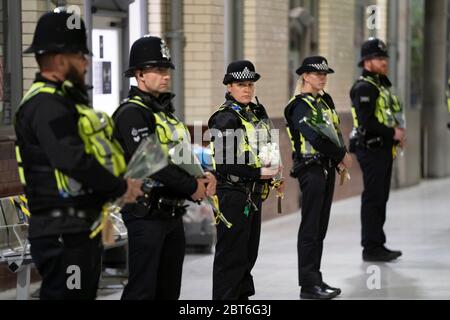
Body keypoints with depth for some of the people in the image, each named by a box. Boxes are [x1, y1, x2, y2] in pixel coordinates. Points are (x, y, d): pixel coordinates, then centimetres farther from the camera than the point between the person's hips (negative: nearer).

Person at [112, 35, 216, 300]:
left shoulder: (165, 110, 18)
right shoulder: (132, 113, -13)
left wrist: (205, 176, -4)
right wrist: (192, 186, -17)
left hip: (173, 215, 10)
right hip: (146, 215, -10)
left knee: (169, 288, 13)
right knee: (143, 290, -9)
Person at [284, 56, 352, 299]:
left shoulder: (325, 101, 15)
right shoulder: (300, 106, -12)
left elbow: (336, 132, 12)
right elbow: (316, 137, -21)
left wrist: (341, 157, -5)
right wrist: (342, 156, -11)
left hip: (327, 168, 8)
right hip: (311, 168, -8)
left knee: (320, 227, 11)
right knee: (310, 227, -7)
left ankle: (315, 279, 17)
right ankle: (308, 284, -5)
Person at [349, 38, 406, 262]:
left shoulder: (381, 85, 18)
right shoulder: (364, 88, -14)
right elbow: (366, 122, -23)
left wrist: (397, 133, 8)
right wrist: (392, 133, -16)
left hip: (383, 149, 10)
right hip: (371, 149, -10)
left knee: (380, 199, 13)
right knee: (373, 199, -7)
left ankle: (377, 245, 19)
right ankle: (371, 248, -4)